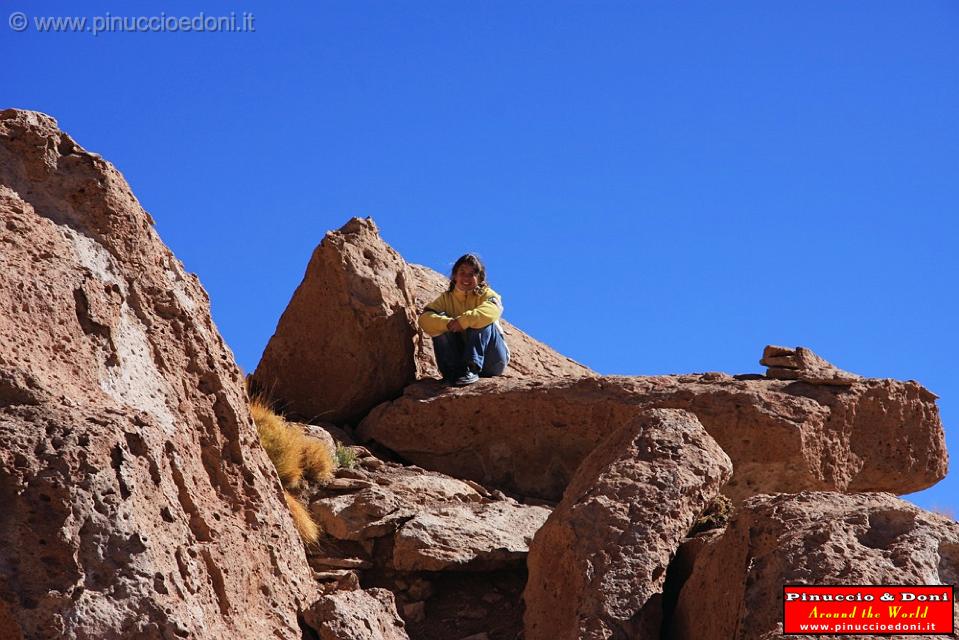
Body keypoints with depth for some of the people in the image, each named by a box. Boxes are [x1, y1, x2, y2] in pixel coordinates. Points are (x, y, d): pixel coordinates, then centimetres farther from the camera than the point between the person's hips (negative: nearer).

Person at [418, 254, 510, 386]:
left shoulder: (486, 294, 3)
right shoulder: (446, 298, 10)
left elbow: (494, 310, -24)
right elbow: (425, 318, -10)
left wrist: (463, 321, -36)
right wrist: (449, 323, -28)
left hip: (492, 362, -2)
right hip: (460, 358, 2)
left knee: (484, 321, -24)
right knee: (441, 321, -14)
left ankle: (472, 368, -37)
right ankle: (453, 373, -27)